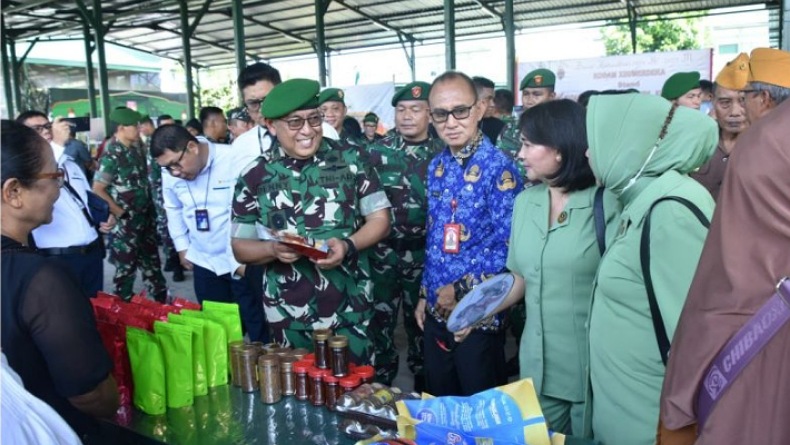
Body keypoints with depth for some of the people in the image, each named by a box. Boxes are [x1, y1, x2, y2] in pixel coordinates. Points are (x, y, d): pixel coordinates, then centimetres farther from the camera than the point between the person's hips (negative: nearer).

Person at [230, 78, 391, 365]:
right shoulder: (254, 177, -2)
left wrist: (349, 245, -18)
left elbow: (380, 218, 1)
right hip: (289, 318, 1)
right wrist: (273, 249, -18)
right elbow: (240, 247, 3)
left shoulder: (350, 159, -2)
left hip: (351, 311, 0)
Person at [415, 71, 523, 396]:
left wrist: (461, 289, -18)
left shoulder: (499, 168, -16)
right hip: (436, 311, 7)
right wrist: (425, 294, 14)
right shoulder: (436, 167, 6)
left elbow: (507, 247, -20)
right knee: (439, 406, 21)